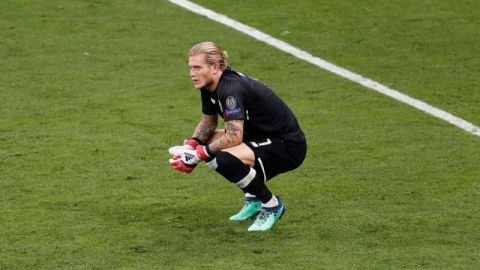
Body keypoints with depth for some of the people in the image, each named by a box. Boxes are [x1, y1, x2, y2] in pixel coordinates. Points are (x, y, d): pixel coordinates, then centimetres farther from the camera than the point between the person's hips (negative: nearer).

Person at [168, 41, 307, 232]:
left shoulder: (231, 88, -26)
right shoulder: (209, 86, 2)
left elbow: (235, 137, -33)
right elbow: (208, 122, 15)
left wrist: (199, 154, -26)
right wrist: (192, 145, -4)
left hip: (288, 146, -10)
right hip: (262, 137, 10)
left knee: (225, 159, -31)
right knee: (206, 143, 9)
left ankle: (272, 205, -8)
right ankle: (254, 200, 16)